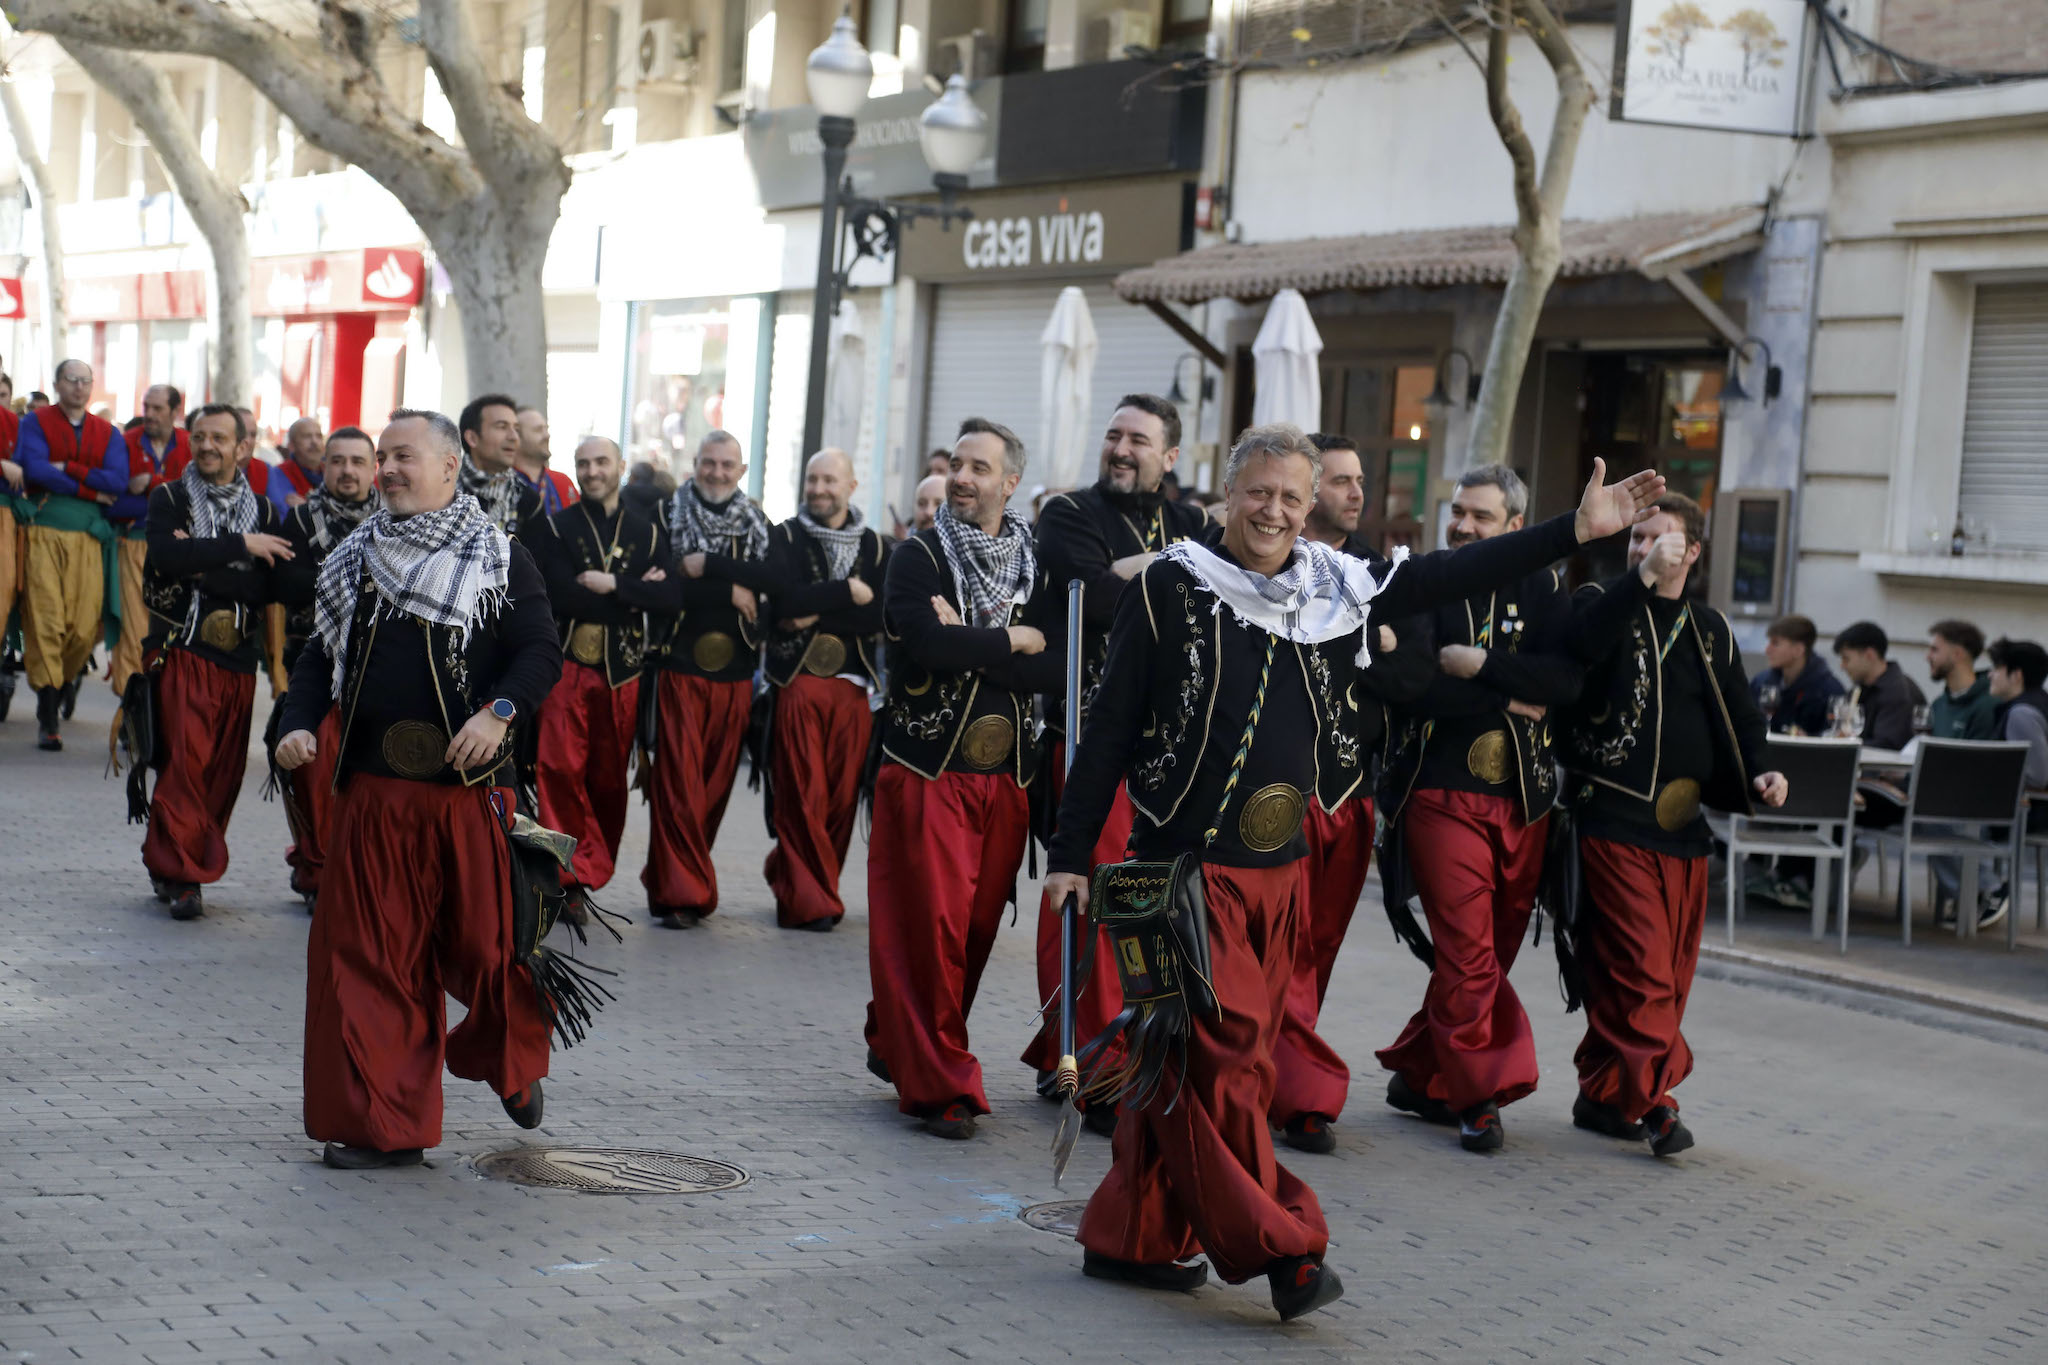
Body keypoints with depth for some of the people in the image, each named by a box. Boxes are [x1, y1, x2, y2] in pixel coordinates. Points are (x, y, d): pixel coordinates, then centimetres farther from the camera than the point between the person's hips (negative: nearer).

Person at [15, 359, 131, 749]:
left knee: (85, 628, -6)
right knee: (45, 622, -9)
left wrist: (67, 469, -8)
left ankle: (57, 696, 18)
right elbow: (34, 470, -9)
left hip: (88, 537, 2)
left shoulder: (108, 433, 15)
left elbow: (118, 481, -2)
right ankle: (48, 720, -5)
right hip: (44, 531, -2)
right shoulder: (36, 423, 8)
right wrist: (91, 490, -8)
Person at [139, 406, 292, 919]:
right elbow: (168, 556, -14)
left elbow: (266, 586, -2)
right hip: (182, 650, -3)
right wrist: (240, 546, -12)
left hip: (238, 654, 3)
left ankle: (171, 866, 15)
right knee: (186, 760, -12)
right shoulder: (169, 499, 7)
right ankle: (180, 875, -7)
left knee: (225, 768, 2)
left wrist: (203, 567, -14)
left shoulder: (262, 510, 11)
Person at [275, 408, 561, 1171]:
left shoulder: (500, 561, 2)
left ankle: (514, 1064, 33)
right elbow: (322, 655, 17)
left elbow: (542, 652, -5)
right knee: (366, 955, 2)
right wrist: (300, 723, -1)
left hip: (468, 789, -4)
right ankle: (380, 1125, 10)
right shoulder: (355, 561, 15)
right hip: (370, 791, 4)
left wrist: (499, 710, -23)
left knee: (486, 940, 1)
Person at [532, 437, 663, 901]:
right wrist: (634, 594, -7)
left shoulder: (647, 532, 12)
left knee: (610, 777, 3)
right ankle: (577, 872, -8)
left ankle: (592, 869, 15)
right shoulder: (556, 527, 5)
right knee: (560, 768, -13)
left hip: (623, 670, 2)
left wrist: (611, 585, -10)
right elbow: (560, 596, -10)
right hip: (568, 665, -2)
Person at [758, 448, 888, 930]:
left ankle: (791, 878, 18)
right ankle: (807, 901, 2)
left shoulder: (873, 545, 11)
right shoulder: (785, 538, 6)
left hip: (853, 683, 2)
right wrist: (849, 593, -8)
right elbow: (786, 599, -11)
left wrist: (817, 613, -11)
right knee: (801, 796, -6)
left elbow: (882, 615, -3)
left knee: (843, 796, 0)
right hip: (797, 679, -2)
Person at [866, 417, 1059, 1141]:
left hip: (1006, 777, 4)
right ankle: (938, 1084, 3)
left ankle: (898, 1045, 28)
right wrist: (1010, 641, -10)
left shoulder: (1035, 565, 8)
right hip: (928, 771, -4)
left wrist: (966, 645, -16)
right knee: (929, 926, -7)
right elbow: (925, 641, -20)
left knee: (977, 926, 8)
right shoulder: (918, 556, -1)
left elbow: (1050, 669, -6)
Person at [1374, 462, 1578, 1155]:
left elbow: (1569, 678, -7)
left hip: (1523, 798, 3)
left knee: (1493, 950, 8)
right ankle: (1479, 1094, -3)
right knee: (1469, 952, -11)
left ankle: (1420, 1072, 22)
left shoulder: (1542, 587, 9)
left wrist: (1479, 664, -14)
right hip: (1442, 792, -3)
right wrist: (1510, 701, -10)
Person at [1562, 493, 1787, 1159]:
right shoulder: (1605, 605, 2)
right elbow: (1583, 642, -22)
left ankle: (1607, 1092, 17)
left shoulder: (1710, 629, 17)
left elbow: (1738, 716, 22)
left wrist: (1757, 775, 4)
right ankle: (1649, 1100, -8)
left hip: (1683, 828, 6)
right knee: (1641, 966, -13)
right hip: (1613, 819, -6)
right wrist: (1645, 577, -26)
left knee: (1670, 971, 7)